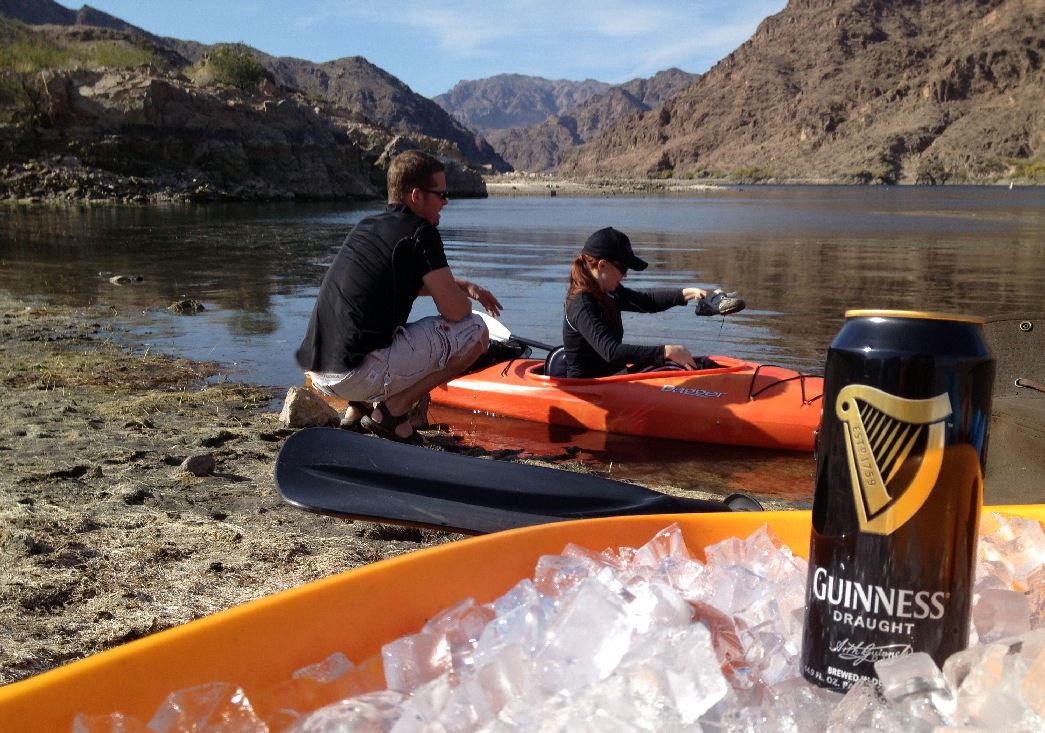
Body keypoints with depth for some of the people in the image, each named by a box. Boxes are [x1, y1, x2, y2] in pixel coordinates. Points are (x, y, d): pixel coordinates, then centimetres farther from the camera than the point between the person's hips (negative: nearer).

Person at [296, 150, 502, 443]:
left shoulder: (365, 226, 18)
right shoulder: (421, 232, -7)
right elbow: (454, 309, -9)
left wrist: (465, 286, 28)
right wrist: (465, 299, 15)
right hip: (358, 374, -9)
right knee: (476, 331, 1)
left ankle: (357, 409, 18)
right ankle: (392, 411, -2)